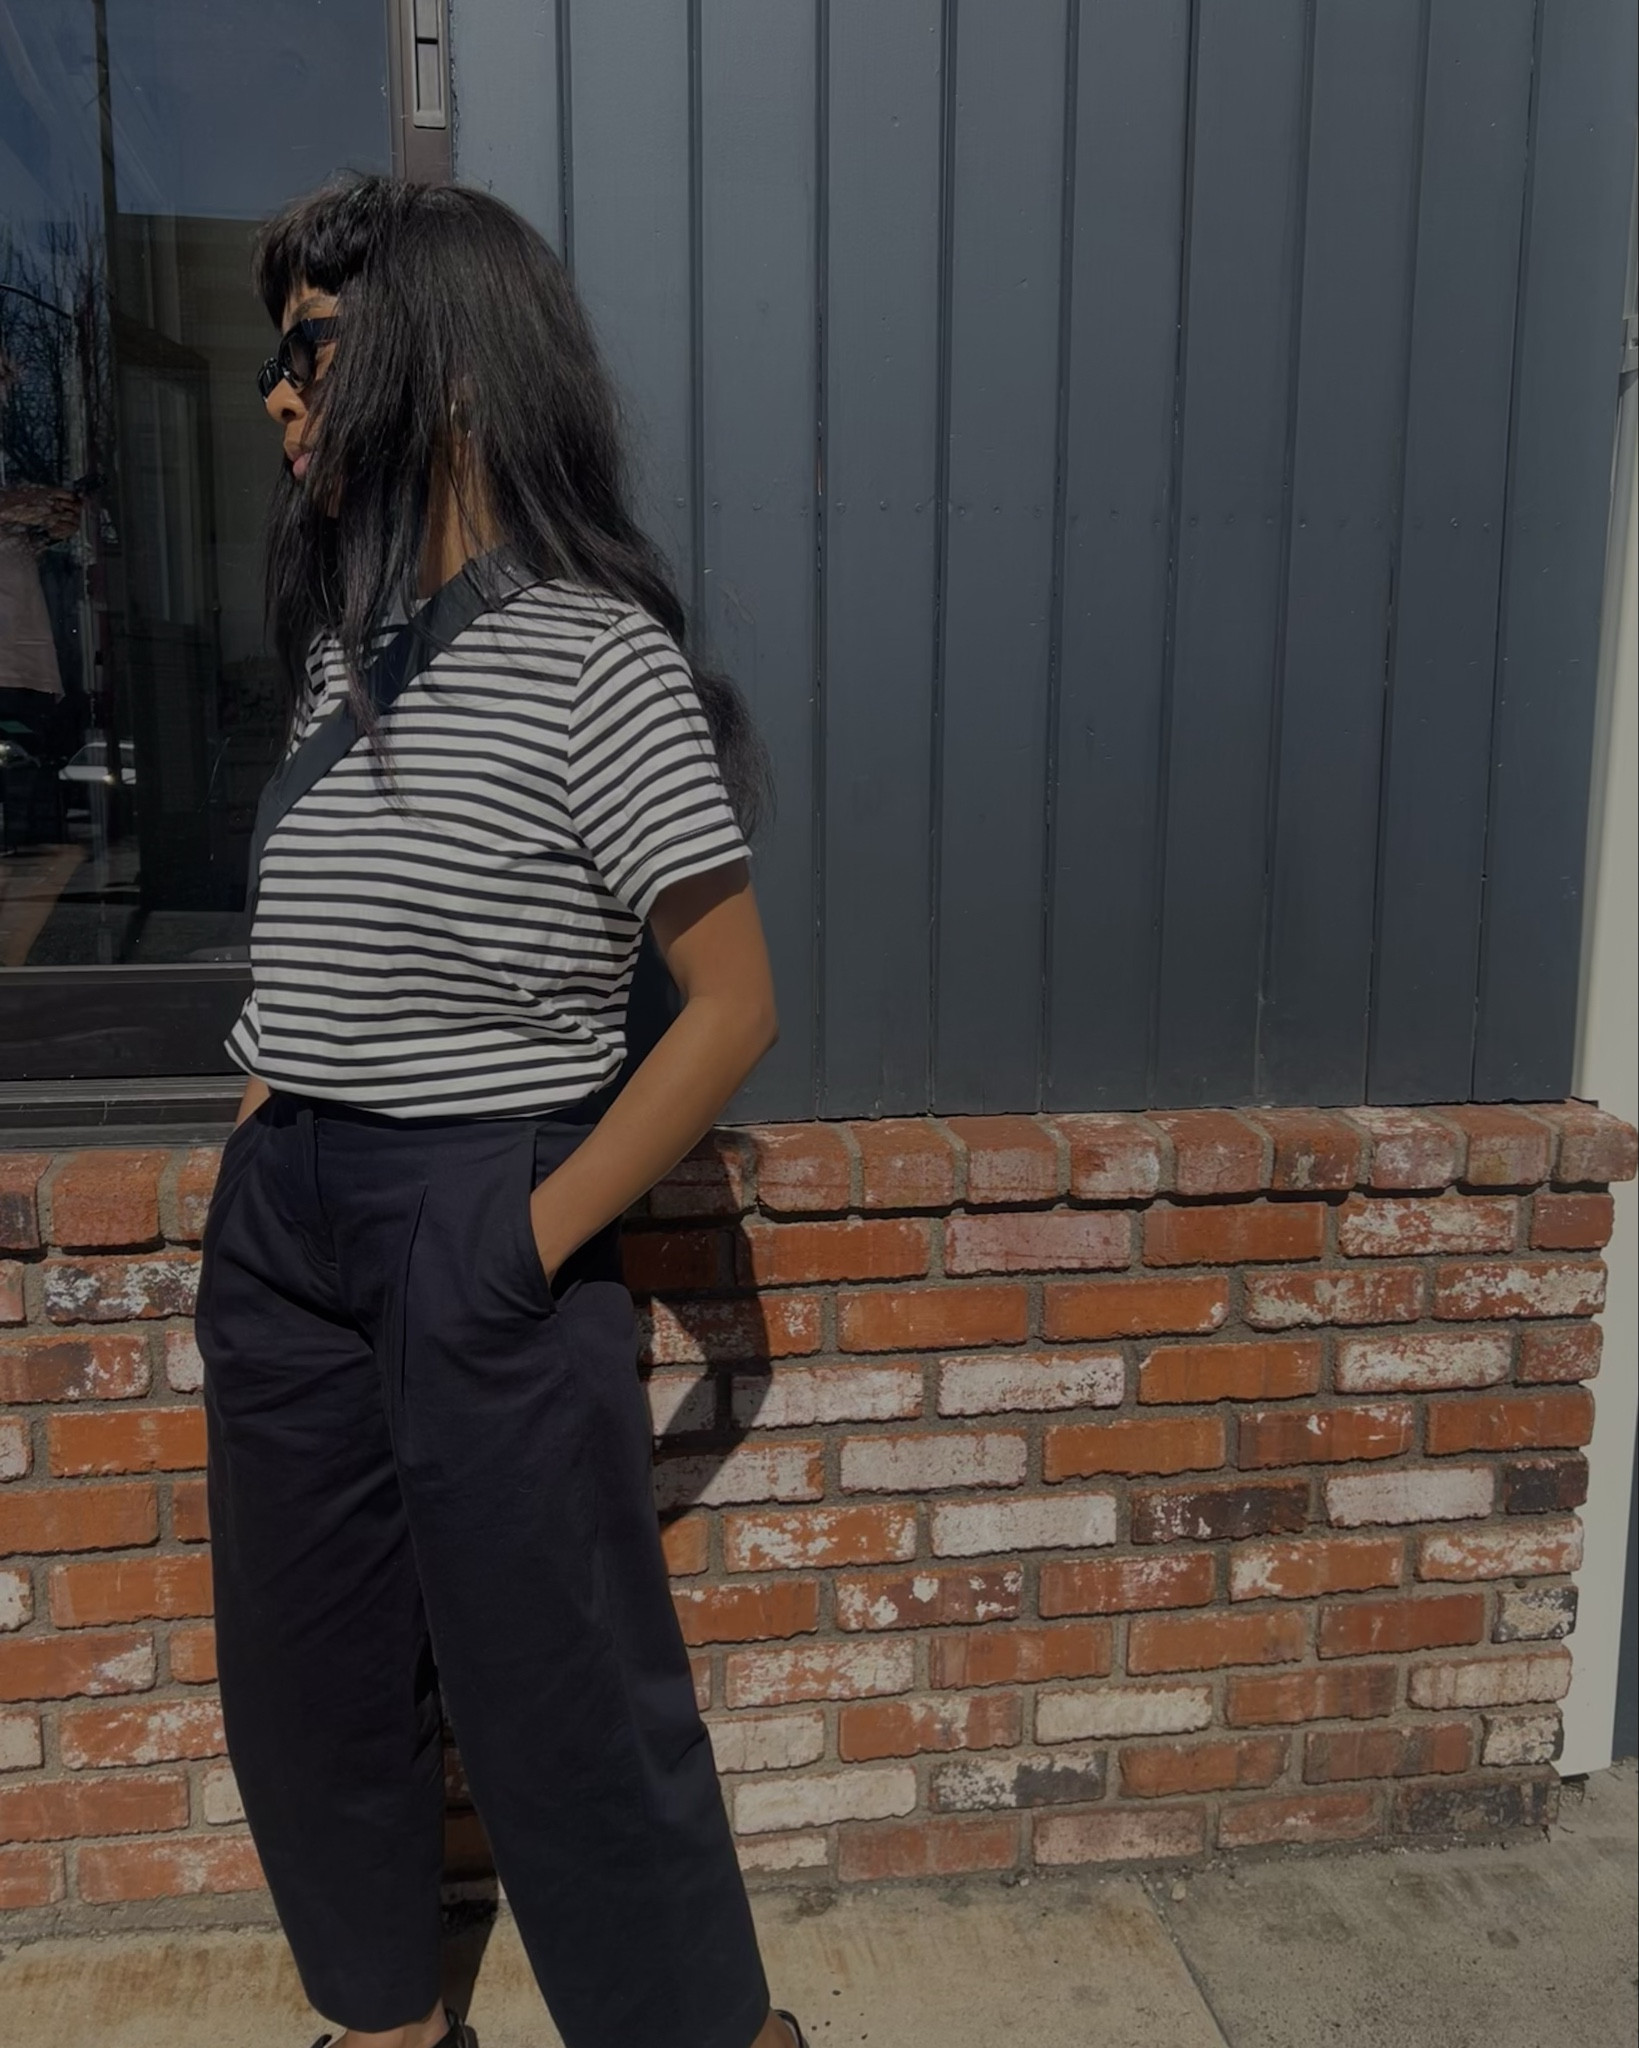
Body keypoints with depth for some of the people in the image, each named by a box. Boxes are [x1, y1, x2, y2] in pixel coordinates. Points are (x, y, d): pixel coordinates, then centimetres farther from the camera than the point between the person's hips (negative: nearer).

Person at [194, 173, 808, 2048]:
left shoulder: (596, 657, -13)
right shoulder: (341, 638, 9)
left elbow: (732, 1006, -15)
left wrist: (542, 1237, -15)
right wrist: (266, 1121, 5)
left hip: (477, 1228, -7)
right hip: (280, 1231, 8)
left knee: (564, 1698, 7)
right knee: (302, 1678, 19)